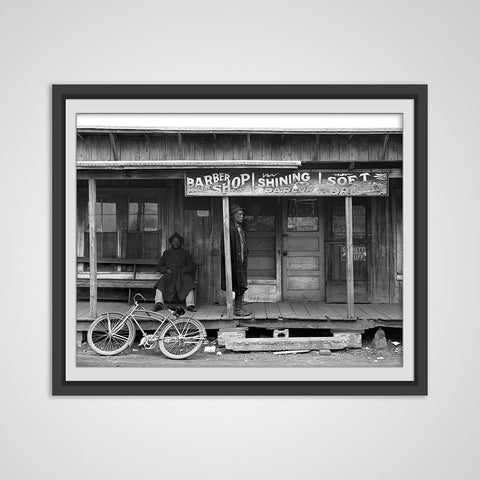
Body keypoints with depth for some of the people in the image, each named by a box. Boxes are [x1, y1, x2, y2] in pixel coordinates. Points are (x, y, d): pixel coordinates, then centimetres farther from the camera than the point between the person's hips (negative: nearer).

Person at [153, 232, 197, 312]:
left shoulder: (185, 253, 24)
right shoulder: (167, 253, 26)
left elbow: (192, 266, 15)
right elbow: (159, 267, 20)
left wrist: (184, 270, -6)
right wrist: (166, 269, -2)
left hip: (182, 274, 0)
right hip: (169, 274, 1)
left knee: (188, 282, -34)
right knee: (162, 281, -33)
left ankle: (190, 305, -47)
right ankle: (159, 303, -46)